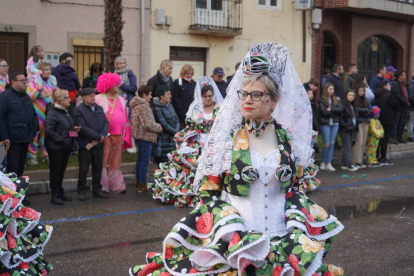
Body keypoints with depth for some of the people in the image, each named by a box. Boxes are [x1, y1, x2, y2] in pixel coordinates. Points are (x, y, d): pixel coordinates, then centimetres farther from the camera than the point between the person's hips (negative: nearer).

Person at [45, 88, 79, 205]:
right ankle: (55, 195, 8)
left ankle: (60, 193, 26)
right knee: (55, 171, 1)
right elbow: (49, 130, -20)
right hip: (55, 147, -8)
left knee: (61, 170, 16)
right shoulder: (52, 113, -15)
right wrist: (61, 139, -22)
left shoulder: (65, 112, 13)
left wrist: (74, 129, 4)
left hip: (66, 147, 8)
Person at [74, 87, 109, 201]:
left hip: (98, 144, 6)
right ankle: (82, 191, 11)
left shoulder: (99, 108, 13)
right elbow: (83, 128, -17)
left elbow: (106, 123, 8)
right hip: (85, 144, -6)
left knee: (98, 168, 11)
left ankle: (97, 190, 22)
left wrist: (102, 135, -11)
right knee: (83, 169, 2)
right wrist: (98, 137, -16)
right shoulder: (79, 110, -8)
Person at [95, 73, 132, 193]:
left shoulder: (121, 100, 16)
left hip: (118, 136, 5)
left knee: (116, 162, 11)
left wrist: (126, 136, 12)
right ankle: (101, 186, 4)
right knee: (102, 161, -3)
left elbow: (125, 119, 17)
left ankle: (116, 185, 19)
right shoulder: (98, 99, -2)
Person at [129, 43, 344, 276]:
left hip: (281, 240, 3)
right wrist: (236, 235, -14)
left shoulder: (288, 139, 3)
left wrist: (296, 235, -4)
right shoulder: (225, 137, -3)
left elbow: (295, 188, 11)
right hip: (230, 243, -2)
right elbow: (208, 193, -3)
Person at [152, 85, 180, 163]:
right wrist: (176, 133, -10)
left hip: (172, 139, 7)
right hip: (163, 140, -7)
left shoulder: (170, 105, 12)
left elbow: (177, 120, 12)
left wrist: (176, 131, -5)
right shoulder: (157, 109, -10)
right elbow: (164, 124, -14)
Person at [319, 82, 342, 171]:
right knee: (327, 144, -6)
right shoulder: (322, 100, -3)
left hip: (335, 124, 5)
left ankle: (329, 163, 5)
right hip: (325, 124, -5)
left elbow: (340, 110, 1)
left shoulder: (335, 99, 13)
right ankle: (322, 162, 11)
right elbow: (324, 112, -13)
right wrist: (334, 112, -5)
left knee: (332, 143, 2)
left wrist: (331, 109, -11)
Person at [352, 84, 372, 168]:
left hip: (365, 123, 7)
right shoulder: (354, 100, -6)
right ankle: (356, 162, -7)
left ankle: (360, 161, 11)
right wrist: (366, 110, -5)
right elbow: (356, 110, -15)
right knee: (359, 142, -10)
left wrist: (363, 111, -7)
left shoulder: (365, 100, 16)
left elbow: (371, 110, 11)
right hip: (358, 123, -7)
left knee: (363, 143, 6)